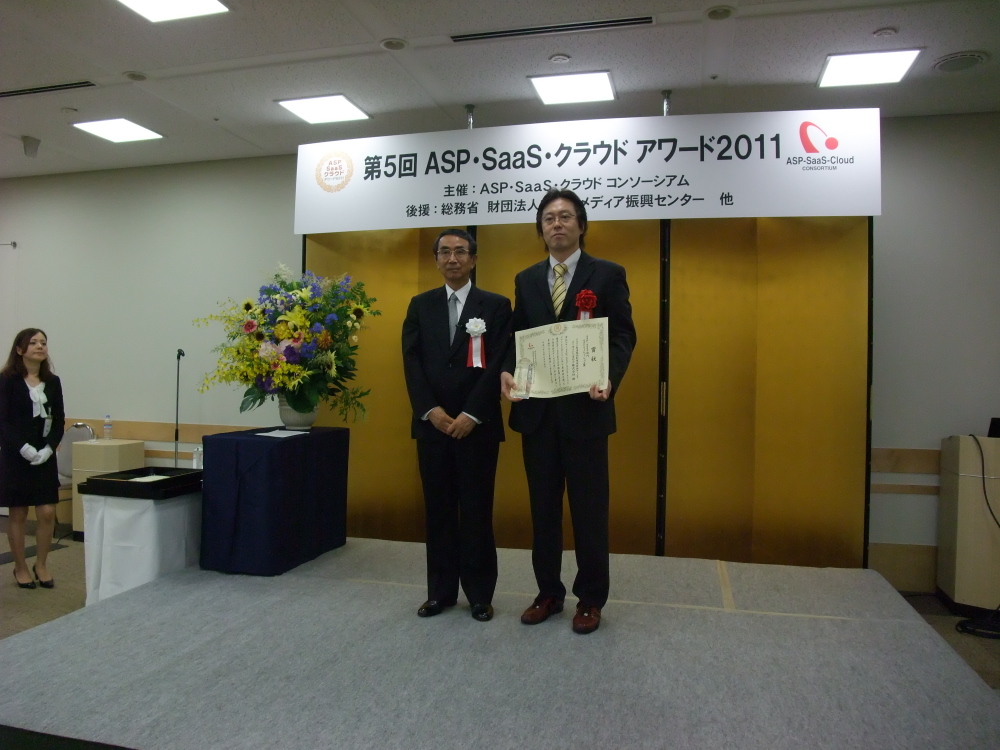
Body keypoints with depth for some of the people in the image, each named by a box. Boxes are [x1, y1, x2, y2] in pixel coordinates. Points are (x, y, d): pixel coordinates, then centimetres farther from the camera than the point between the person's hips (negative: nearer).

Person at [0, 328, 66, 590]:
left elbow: (59, 421, 6)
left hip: (44, 456, 3)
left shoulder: (53, 382, 7)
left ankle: (41, 564, 19)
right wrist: (24, 448, -19)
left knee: (48, 513, 0)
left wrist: (48, 448, -9)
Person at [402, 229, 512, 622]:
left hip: (477, 424, -3)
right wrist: (430, 410, -11)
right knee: (438, 509, 9)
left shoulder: (496, 305, 2)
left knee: (477, 510, 3)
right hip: (431, 423, 3)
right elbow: (411, 362, 3)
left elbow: (499, 364, -6)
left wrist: (471, 414, -14)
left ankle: (480, 594, 16)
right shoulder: (420, 305, 11)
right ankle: (441, 590, 21)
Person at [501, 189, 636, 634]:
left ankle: (591, 598, 20)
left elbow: (624, 335, -4)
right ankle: (548, 592, 26)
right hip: (537, 408, 4)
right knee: (542, 506, 12)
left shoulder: (608, 275, 1)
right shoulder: (526, 279, 13)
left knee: (589, 507, 5)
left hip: (585, 407, -4)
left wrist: (610, 378, -22)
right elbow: (517, 336, 11)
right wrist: (507, 371, -8)